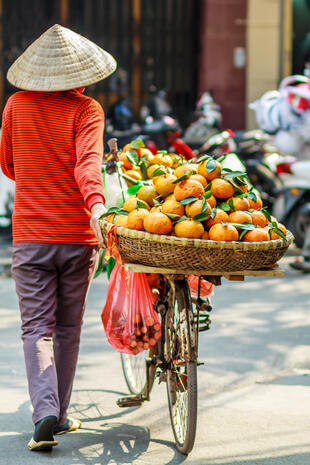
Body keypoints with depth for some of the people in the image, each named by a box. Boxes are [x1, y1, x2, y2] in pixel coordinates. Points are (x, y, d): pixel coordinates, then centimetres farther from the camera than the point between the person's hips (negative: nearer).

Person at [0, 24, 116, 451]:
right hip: (79, 237, -1)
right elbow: (88, 161, -23)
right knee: (68, 328, 14)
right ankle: (59, 415, 22)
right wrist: (96, 203, -35)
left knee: (37, 328, 3)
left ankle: (45, 412, -16)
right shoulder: (87, 109, -5)